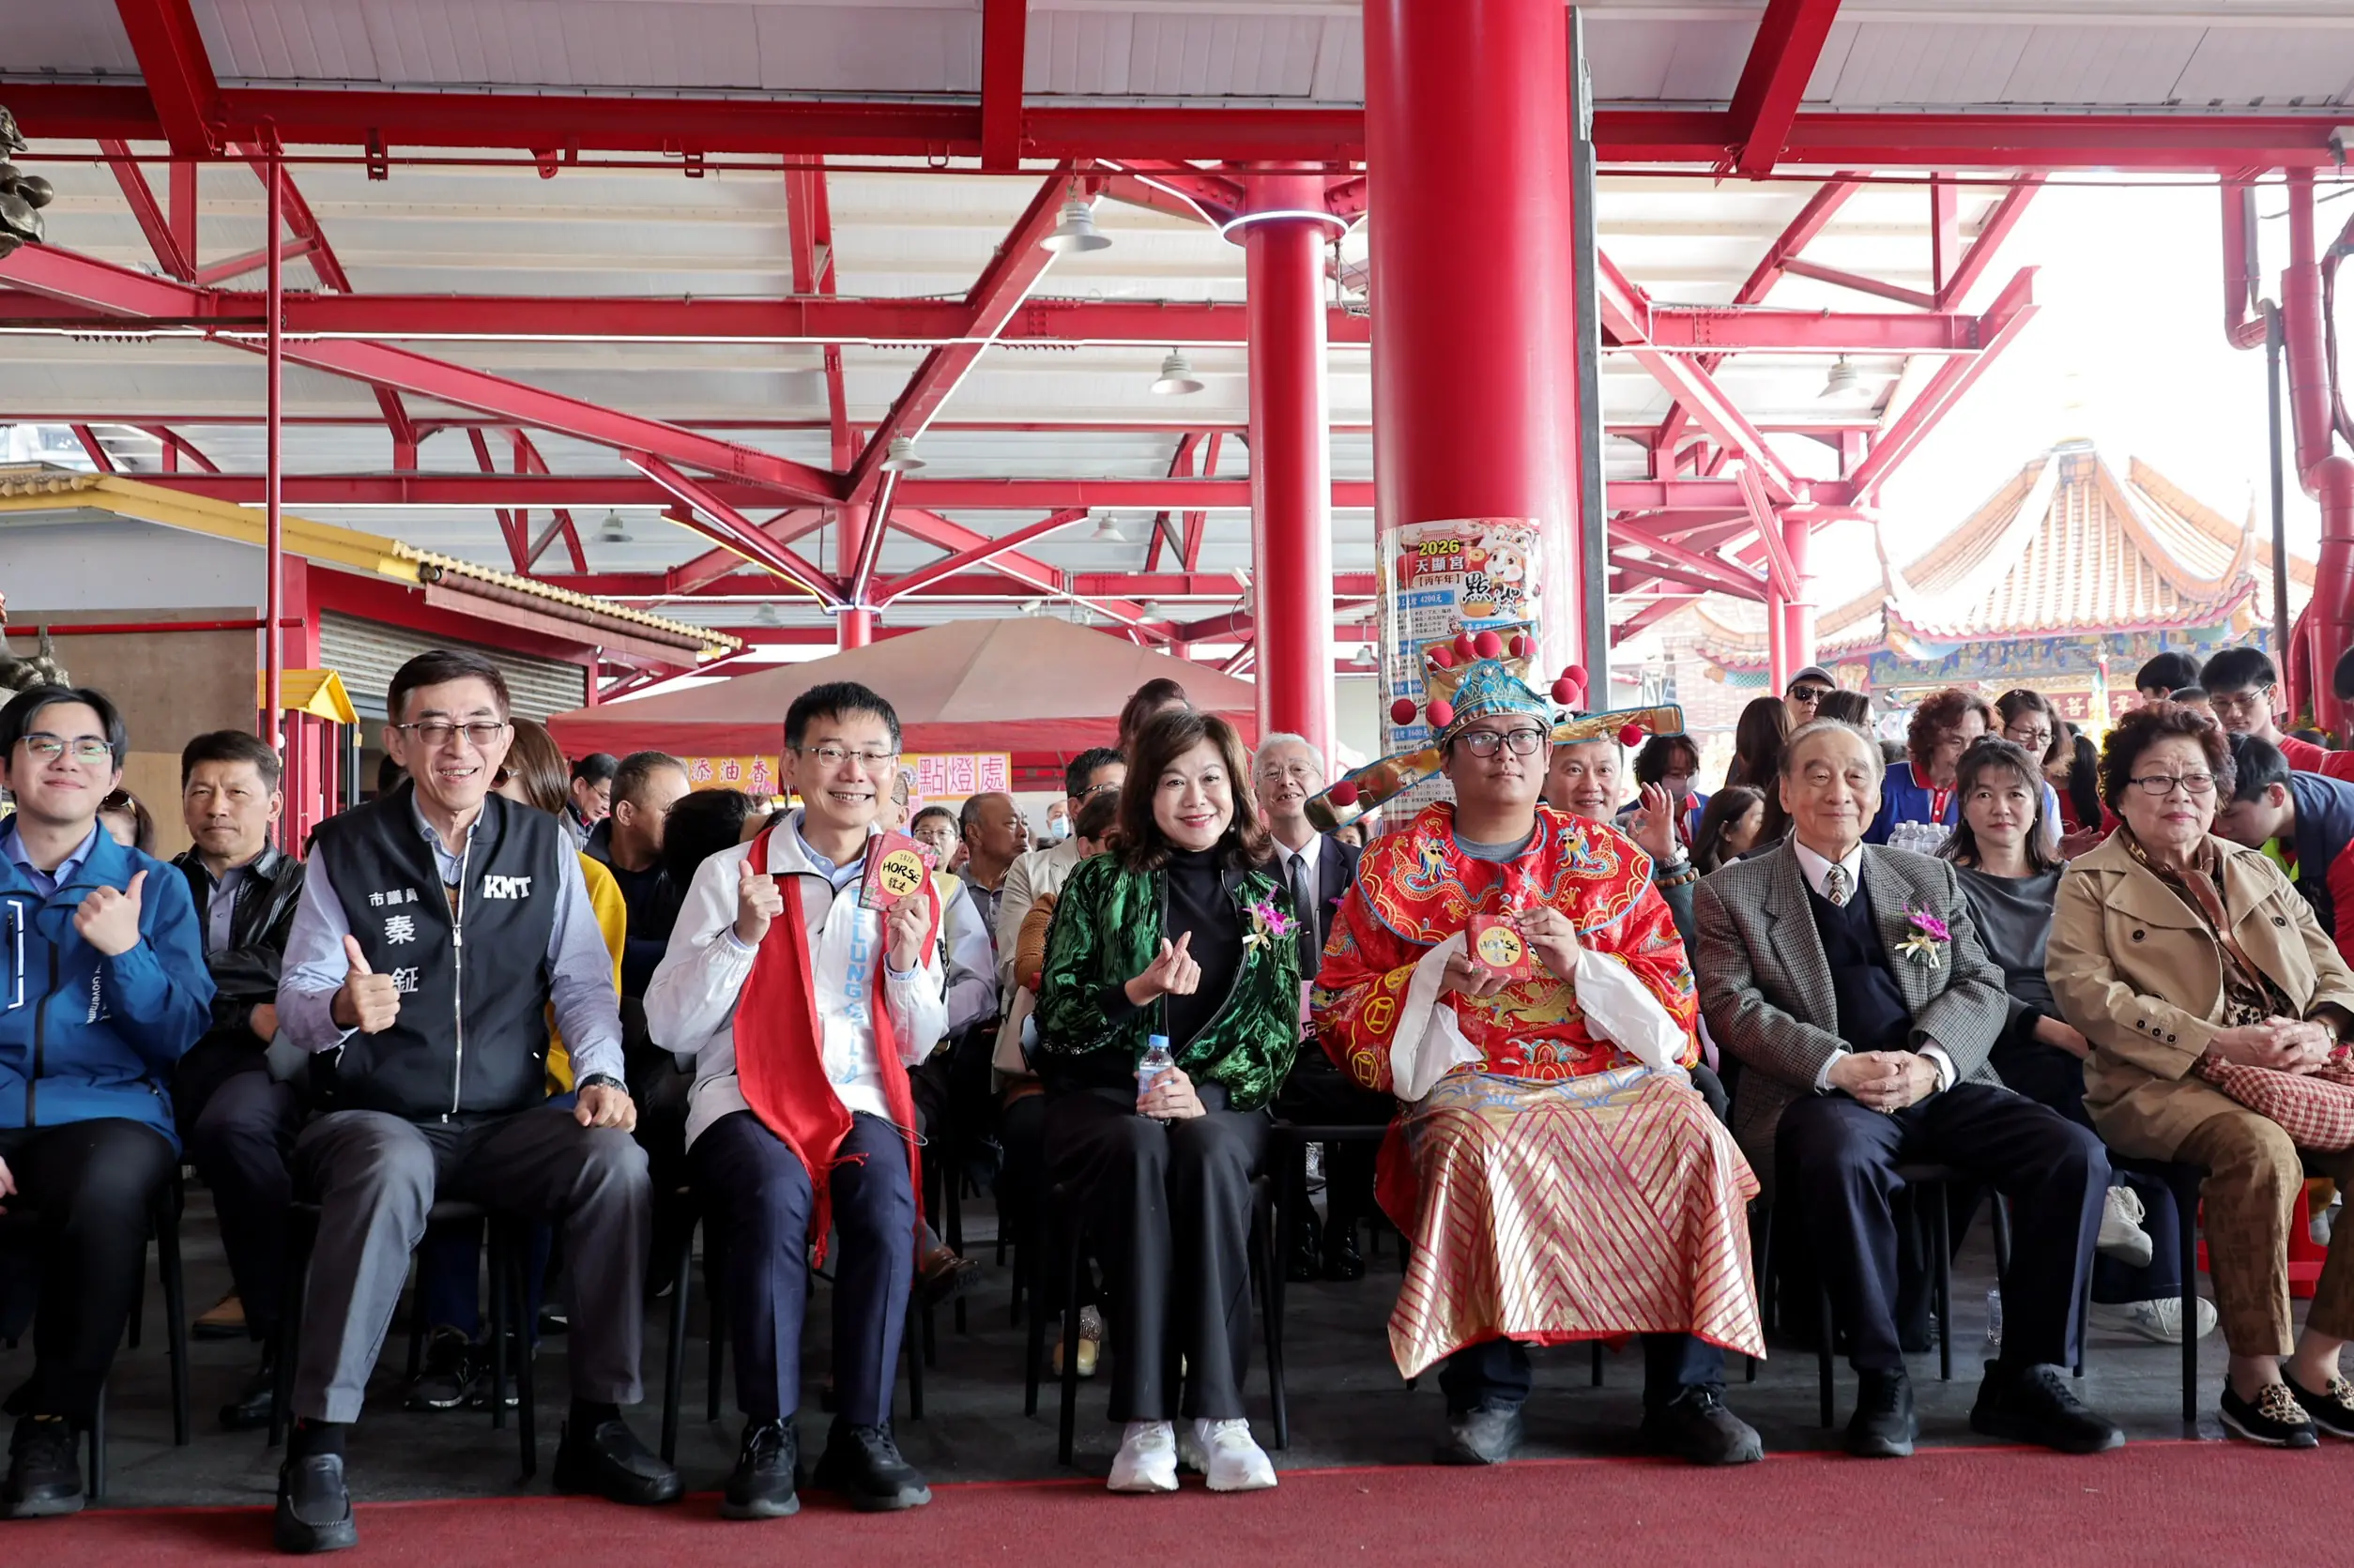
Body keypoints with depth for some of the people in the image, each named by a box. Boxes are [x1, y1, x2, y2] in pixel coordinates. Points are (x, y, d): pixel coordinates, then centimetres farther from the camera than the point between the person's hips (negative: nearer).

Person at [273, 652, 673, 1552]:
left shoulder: (544, 845, 8)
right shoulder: (344, 851, 2)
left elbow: (583, 981, 7)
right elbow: (296, 999, -1)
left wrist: (601, 1073, -12)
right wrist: (341, 1006, -25)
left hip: (508, 1121, 3)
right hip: (376, 1117, -2)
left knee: (616, 1160, -26)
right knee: (392, 1168, -37)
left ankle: (598, 1420, -13)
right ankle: (317, 1445, -30)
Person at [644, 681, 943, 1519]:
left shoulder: (907, 884, 13)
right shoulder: (730, 873, 5)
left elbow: (918, 1047, 13)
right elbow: (670, 1025, 0)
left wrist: (907, 962, -6)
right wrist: (742, 936, -12)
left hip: (861, 1100, 2)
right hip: (746, 1098, -2)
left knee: (884, 1200, -31)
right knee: (775, 1197, -34)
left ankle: (863, 1431, -18)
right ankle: (768, 1434, -21)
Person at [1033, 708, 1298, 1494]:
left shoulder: (1265, 895, 11)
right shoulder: (1100, 883, 8)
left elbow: (1280, 1029, 4)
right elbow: (1054, 1013, 2)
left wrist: (1205, 1091, -15)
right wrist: (1138, 992, -18)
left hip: (1220, 1100, 1)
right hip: (1101, 1096, -1)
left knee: (1207, 1151, -35)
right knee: (1141, 1149, -36)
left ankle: (1215, 1413, -36)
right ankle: (1145, 1419, -36)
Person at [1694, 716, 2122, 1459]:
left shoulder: (1931, 880, 21)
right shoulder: (1733, 894, 10)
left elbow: (1983, 986, 13)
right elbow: (1732, 1007, -2)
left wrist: (1931, 1061, -10)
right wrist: (1838, 1066, -18)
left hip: (1940, 1085, 4)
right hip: (1820, 1093, -4)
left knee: (2076, 1154, -20)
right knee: (1842, 1154, -39)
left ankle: (2028, 1376, -8)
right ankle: (1882, 1382, -24)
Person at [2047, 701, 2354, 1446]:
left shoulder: (2256, 872, 24)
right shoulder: (2092, 883, 7)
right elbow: (2086, 993, -8)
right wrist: (2219, 1042, -16)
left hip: (2290, 1069, 5)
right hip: (2163, 1084, -5)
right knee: (2260, 1148, -35)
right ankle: (2252, 1375, -20)